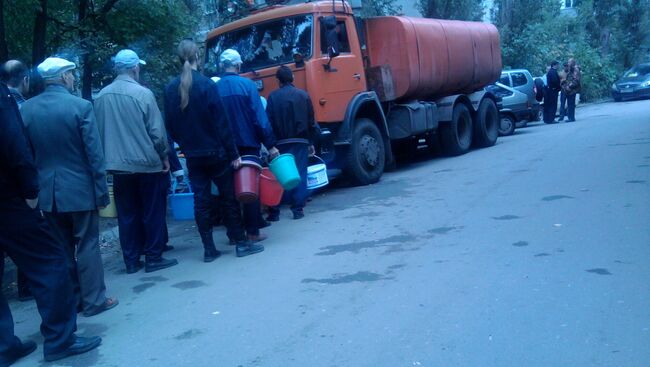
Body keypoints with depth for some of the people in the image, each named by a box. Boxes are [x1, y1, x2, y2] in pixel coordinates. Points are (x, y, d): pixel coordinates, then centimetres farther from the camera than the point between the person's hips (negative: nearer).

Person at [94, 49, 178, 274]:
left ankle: (131, 260, 17)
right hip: (147, 164, -4)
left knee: (127, 215, 11)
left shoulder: (101, 96, 3)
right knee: (152, 213, 7)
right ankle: (153, 258, 12)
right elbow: (157, 132, -11)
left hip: (118, 165, 5)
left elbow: (99, 131, 10)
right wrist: (165, 156, 2)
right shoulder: (143, 94, -12)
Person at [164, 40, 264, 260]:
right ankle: (241, 243, 11)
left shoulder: (171, 89, 2)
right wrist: (233, 153, -9)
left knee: (201, 201, 7)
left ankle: (209, 249, 12)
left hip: (192, 156, 4)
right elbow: (221, 123, -13)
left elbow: (170, 125, 7)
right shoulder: (206, 84, -12)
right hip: (215, 152, -4)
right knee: (228, 198, 6)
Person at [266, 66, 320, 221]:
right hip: (301, 141, 1)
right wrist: (311, 142, 12)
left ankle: (274, 212, 5)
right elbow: (311, 121, 6)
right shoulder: (303, 95, 4)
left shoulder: (273, 97, -1)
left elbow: (269, 121, -3)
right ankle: (298, 209, 3)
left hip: (281, 142, -1)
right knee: (300, 174, 5)